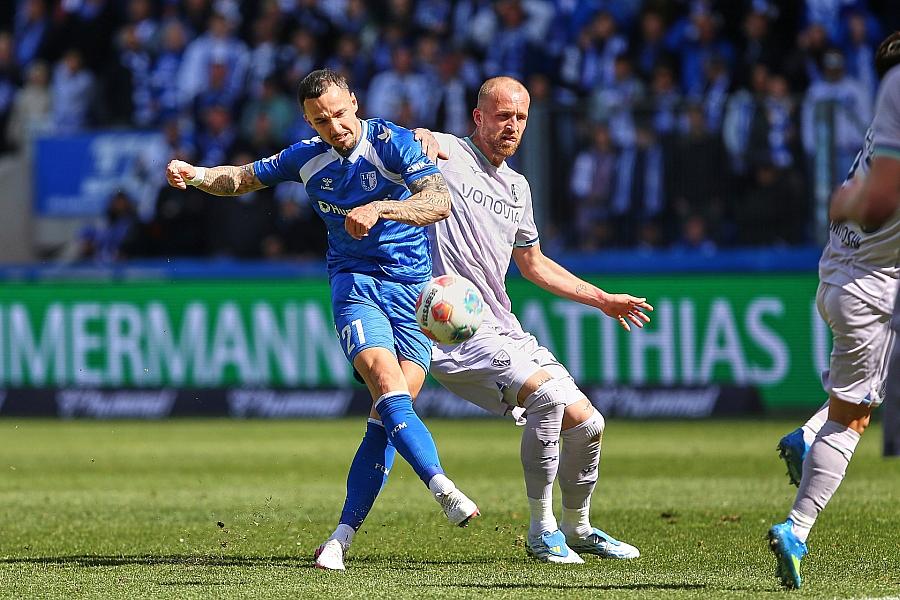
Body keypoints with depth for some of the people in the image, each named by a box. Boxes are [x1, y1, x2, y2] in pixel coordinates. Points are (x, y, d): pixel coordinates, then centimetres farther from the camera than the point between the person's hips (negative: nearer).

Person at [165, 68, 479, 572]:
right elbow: (244, 178, 21)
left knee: (388, 416, -9)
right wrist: (196, 175, 2)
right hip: (356, 284, 1)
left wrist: (379, 209, -33)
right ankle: (444, 490, -37)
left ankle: (343, 537, -5)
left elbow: (441, 201, -20)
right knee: (389, 386, -25)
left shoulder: (392, 143, -8)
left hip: (415, 289, -1)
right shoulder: (309, 158, 5)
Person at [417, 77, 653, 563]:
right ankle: (541, 530, -14)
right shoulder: (449, 154, -2)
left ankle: (577, 528, 29)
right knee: (548, 394, -27)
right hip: (456, 335, -8)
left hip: (506, 334, 8)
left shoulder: (517, 187, 20)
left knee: (586, 423, 4)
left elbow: (533, 265, 33)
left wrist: (602, 300, 32)